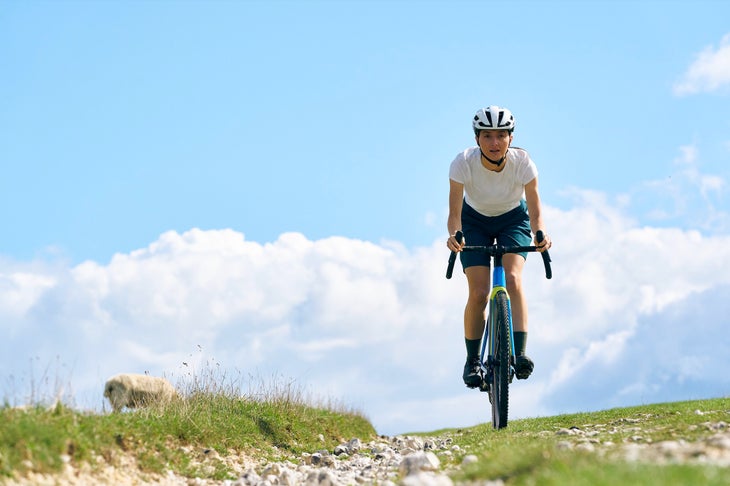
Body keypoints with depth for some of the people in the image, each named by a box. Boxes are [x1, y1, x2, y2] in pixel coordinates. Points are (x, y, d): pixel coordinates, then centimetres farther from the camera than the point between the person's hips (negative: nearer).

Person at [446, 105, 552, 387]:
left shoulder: (522, 161, -29)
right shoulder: (464, 163, -30)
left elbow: (535, 210, -28)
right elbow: (455, 212, -30)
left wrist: (540, 233, -49)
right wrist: (453, 235, -51)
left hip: (513, 219, 0)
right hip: (475, 220, 0)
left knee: (513, 278, -26)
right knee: (478, 293, -14)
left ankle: (520, 353, -29)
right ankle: (472, 361, 4)